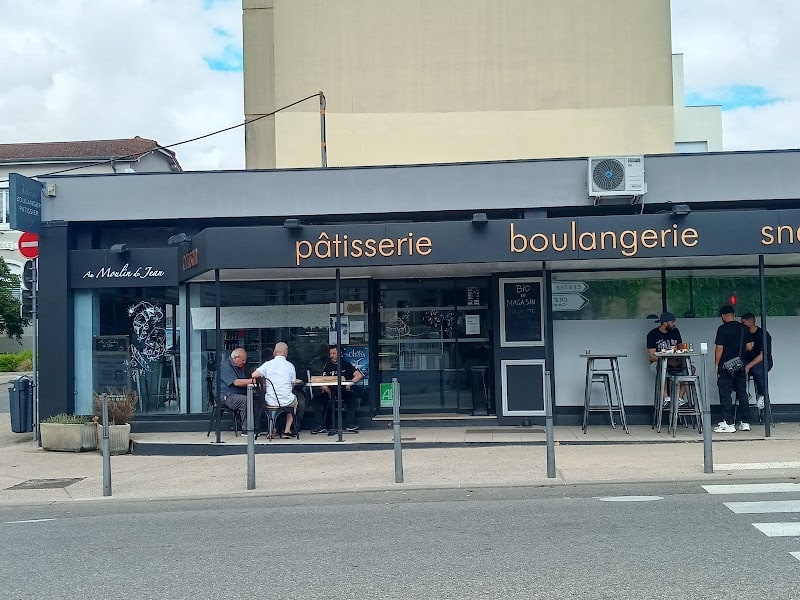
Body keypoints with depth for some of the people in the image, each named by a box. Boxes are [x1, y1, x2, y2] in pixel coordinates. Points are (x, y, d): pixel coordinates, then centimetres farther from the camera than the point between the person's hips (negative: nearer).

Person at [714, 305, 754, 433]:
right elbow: (749, 347, 7)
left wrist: (716, 364, -3)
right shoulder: (744, 328, 5)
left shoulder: (722, 329, -11)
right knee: (742, 393, 11)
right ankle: (745, 422, 13)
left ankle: (729, 423, -2)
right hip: (740, 365, 6)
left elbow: (719, 348, -13)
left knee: (725, 394, -1)